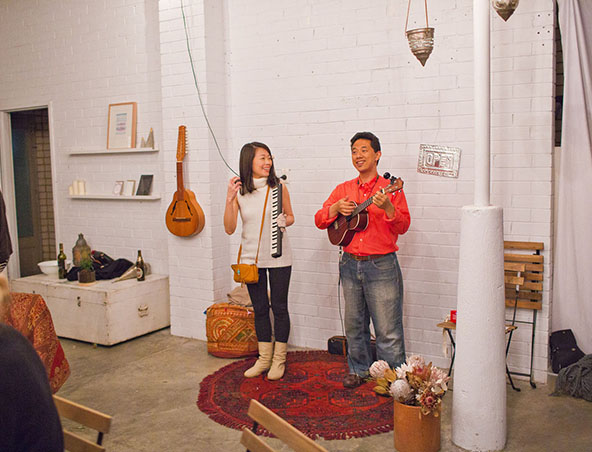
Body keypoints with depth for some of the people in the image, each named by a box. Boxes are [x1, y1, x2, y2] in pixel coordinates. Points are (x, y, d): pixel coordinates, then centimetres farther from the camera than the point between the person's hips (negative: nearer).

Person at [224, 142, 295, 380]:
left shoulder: (278, 187, -6)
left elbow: (290, 216, 7)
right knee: (259, 308, 12)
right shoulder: (239, 191, -4)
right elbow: (229, 229, -7)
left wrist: (285, 221, -16)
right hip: (251, 259, 2)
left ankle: (279, 359, 21)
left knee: (279, 307, 6)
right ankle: (264, 358, 27)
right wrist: (230, 199, -18)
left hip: (278, 258, -2)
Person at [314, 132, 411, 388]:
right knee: (354, 325, 14)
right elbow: (320, 221, 9)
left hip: (381, 265, -4)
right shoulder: (343, 190, 11)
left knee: (388, 330, -2)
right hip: (350, 264, 4)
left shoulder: (390, 189, -1)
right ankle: (359, 370, 30)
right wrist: (336, 208, -10)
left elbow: (403, 226, -9)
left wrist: (387, 208, -26)